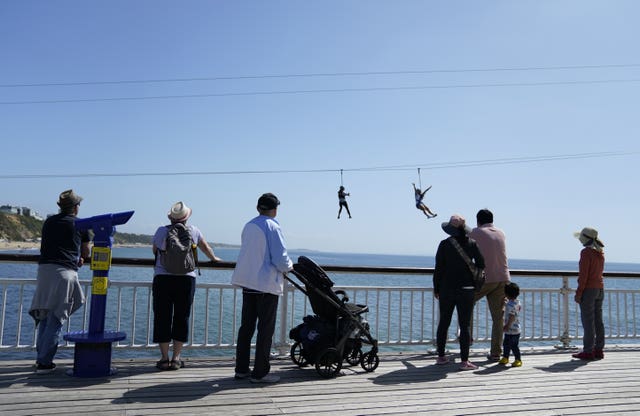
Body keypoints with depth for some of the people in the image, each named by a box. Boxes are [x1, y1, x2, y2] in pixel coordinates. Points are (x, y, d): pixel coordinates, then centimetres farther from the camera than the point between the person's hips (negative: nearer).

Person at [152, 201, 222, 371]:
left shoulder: (161, 231, 1)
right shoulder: (193, 231, 3)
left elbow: (154, 251, 18)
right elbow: (206, 247, 20)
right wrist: (214, 258, 40)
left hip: (162, 279, 0)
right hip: (186, 279, 1)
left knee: (162, 318, 7)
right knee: (181, 318, 9)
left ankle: (164, 359, 10)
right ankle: (176, 358, 13)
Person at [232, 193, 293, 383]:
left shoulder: (248, 226, 9)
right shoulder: (272, 227, -13)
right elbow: (281, 259, -18)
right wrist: (289, 266, 4)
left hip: (247, 282, 7)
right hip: (267, 284, -7)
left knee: (246, 326, 14)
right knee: (265, 329, 3)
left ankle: (241, 369, 21)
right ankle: (260, 373, 9)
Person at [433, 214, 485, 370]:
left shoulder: (445, 244, -6)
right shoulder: (472, 244, -4)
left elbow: (438, 268, -4)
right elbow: (481, 265, 1)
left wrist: (436, 288, 6)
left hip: (446, 289, 1)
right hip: (466, 289, -1)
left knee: (443, 323, 13)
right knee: (465, 325, 3)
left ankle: (441, 356, 20)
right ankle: (464, 361, 4)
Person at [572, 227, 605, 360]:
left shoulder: (586, 252, -14)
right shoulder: (600, 252, 9)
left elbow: (583, 275, -17)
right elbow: (599, 271, 17)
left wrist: (578, 293, -14)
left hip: (588, 289, -8)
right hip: (600, 289, 8)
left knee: (588, 321, -4)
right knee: (598, 320, 11)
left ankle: (588, 351, -1)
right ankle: (599, 350, 17)